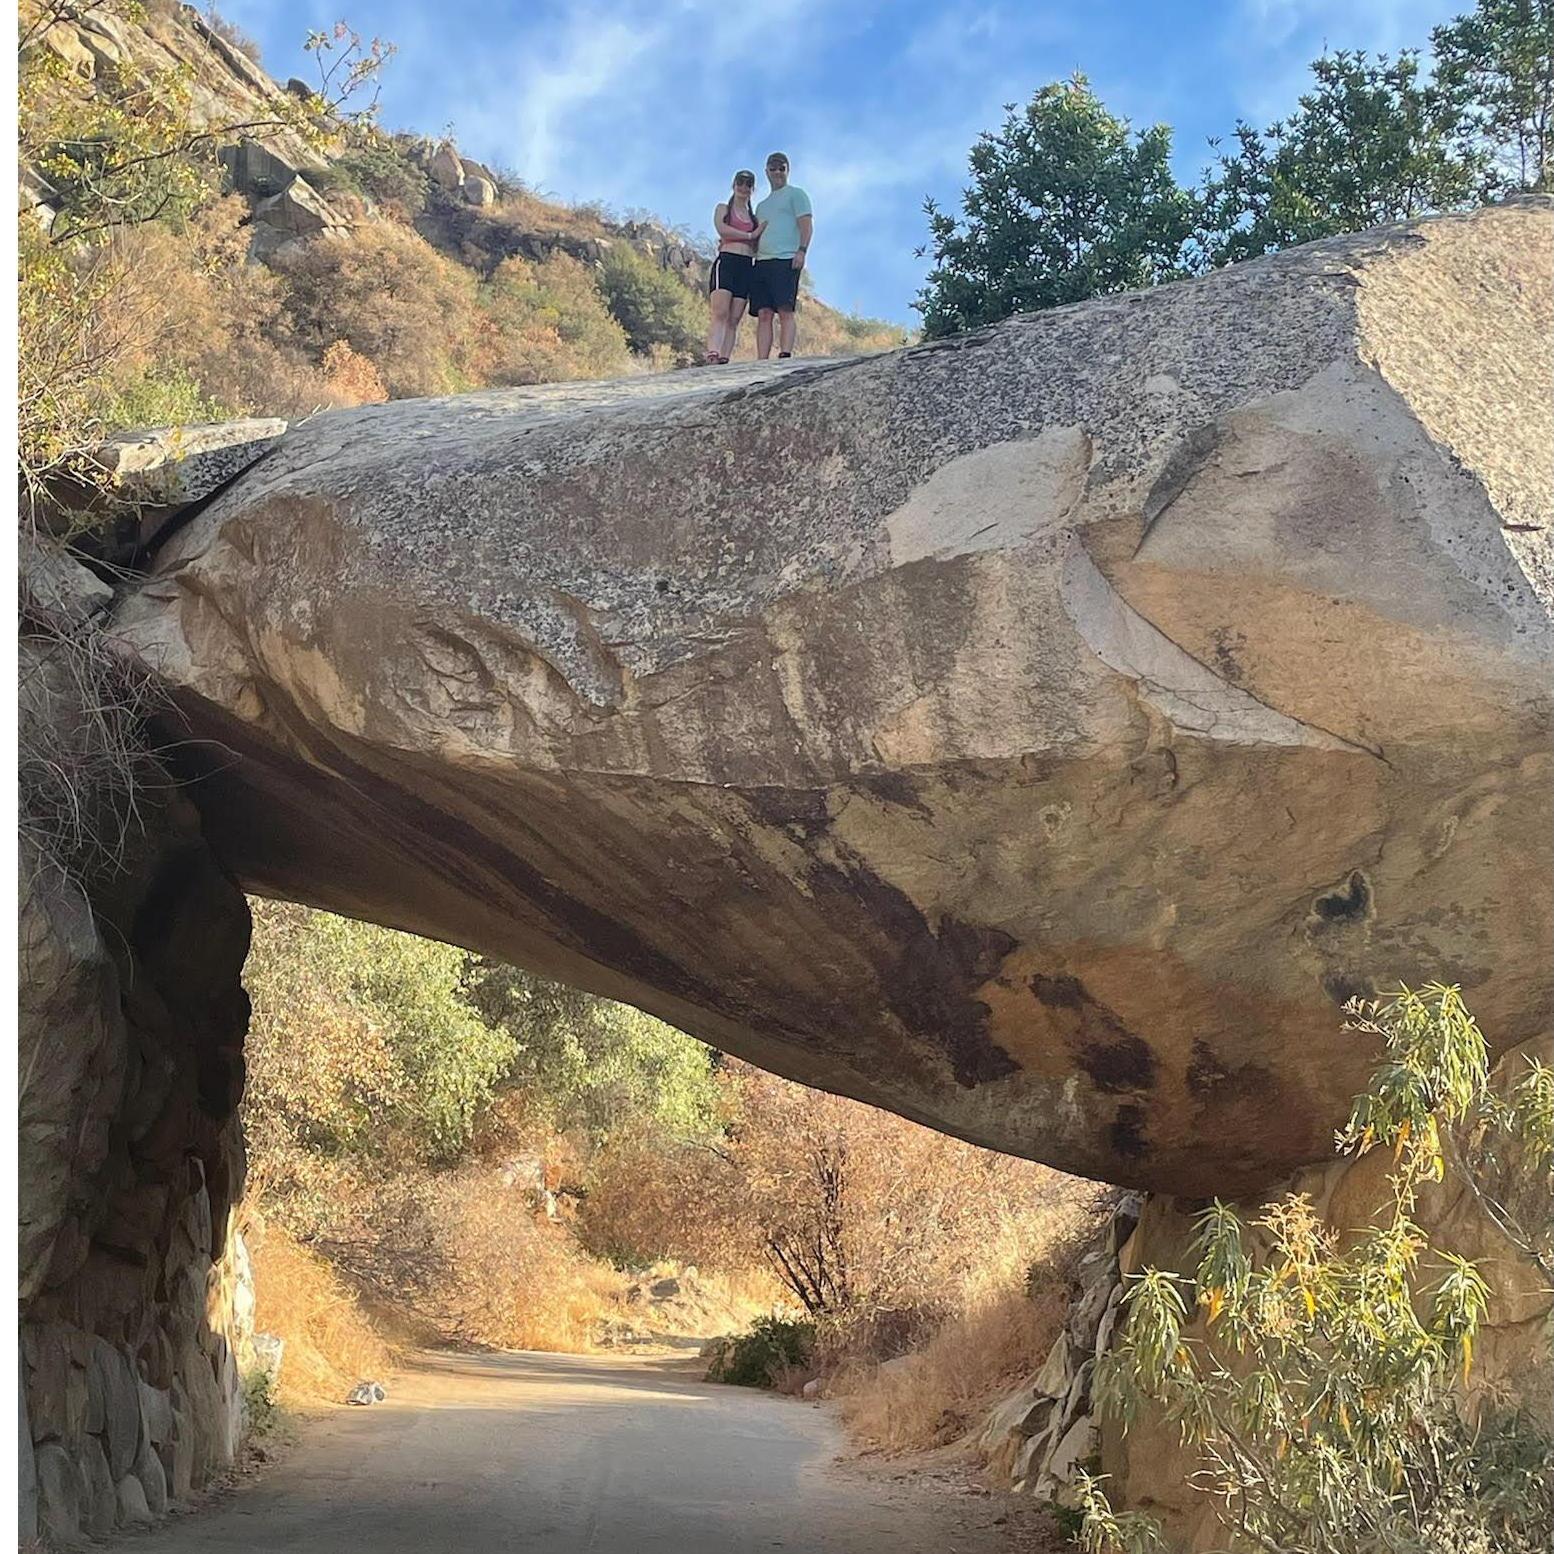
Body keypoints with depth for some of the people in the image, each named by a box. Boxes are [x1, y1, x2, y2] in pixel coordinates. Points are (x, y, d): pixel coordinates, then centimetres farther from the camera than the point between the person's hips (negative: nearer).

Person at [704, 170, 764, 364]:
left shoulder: (755, 218, 26)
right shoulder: (723, 208, 14)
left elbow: (757, 248, 23)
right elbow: (722, 229, -6)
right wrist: (750, 235, -4)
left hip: (747, 267, 5)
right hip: (726, 262, -5)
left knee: (734, 320, -5)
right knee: (720, 314, -22)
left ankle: (724, 360, -11)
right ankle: (712, 356, -36)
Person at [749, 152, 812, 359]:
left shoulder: (795, 194, 11)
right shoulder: (762, 205, 31)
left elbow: (807, 226, -1)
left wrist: (802, 250, -16)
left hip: (785, 261, -6)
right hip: (761, 262, 6)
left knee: (785, 311, -16)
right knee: (763, 314, -4)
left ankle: (785, 355, -24)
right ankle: (762, 363, -10)